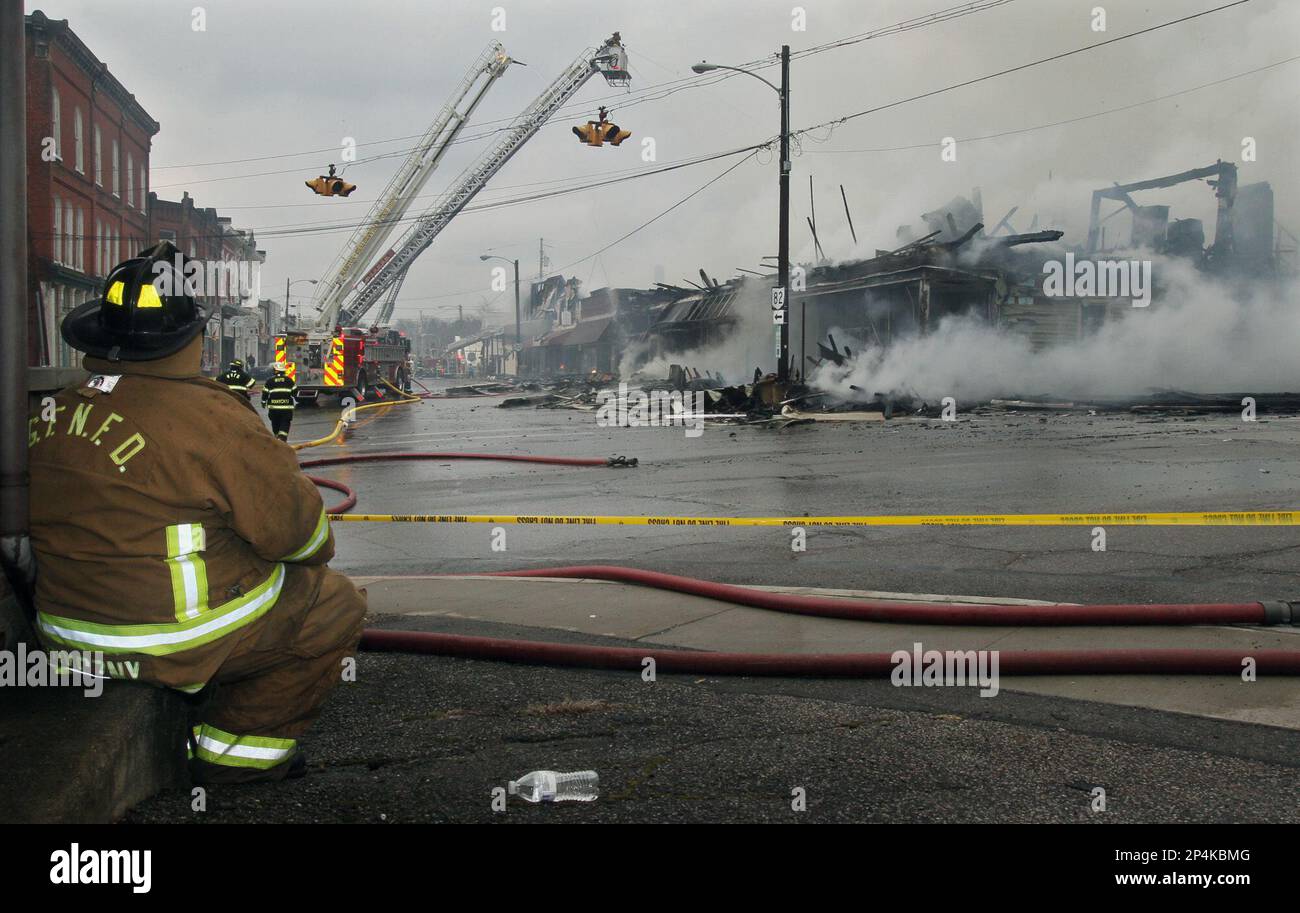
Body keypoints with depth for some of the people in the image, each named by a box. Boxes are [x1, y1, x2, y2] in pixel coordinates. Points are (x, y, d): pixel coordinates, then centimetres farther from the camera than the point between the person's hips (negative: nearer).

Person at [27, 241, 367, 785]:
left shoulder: (51, 415, 0)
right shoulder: (210, 417, -21)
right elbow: (296, 528, -14)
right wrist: (316, 550, 8)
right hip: (182, 641, -8)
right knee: (339, 607, 10)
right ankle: (237, 751, 11)